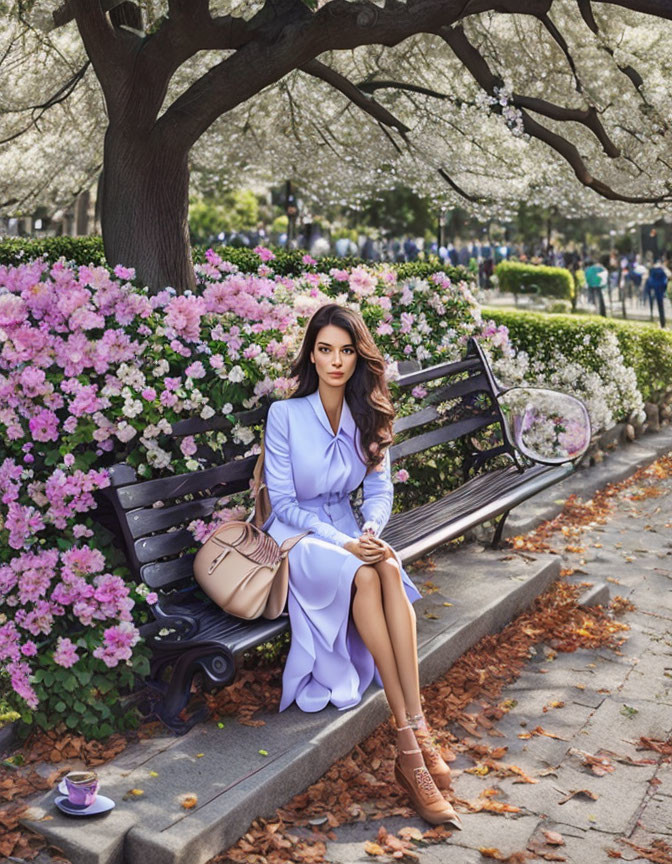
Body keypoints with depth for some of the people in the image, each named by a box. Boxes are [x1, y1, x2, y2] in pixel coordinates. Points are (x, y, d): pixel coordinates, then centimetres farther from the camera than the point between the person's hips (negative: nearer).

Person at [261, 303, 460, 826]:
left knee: (388, 569, -33)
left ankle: (415, 733, -35)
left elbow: (379, 489, 6)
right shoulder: (285, 414, -8)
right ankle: (412, 736, -32)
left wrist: (371, 532, -16)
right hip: (296, 538, -4)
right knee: (363, 576, -35)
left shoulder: (369, 415, 6)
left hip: (349, 534, 4)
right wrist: (342, 543, -21)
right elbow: (284, 503, -9)